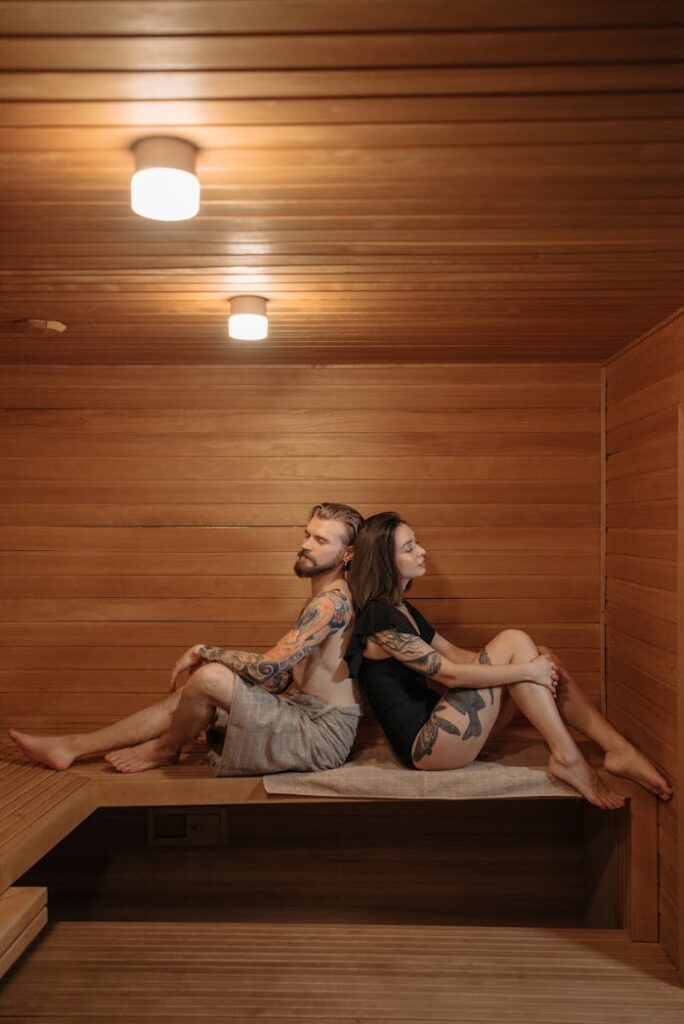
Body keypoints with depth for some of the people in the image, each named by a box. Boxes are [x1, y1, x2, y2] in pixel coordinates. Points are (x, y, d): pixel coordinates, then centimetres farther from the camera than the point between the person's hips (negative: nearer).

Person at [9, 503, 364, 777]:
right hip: (303, 712, 10)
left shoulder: (332, 601, -18)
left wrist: (203, 651, -11)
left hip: (323, 732, -10)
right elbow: (285, 675, 17)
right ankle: (71, 747, 14)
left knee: (208, 676, -23)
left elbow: (268, 668, -24)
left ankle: (164, 749, 9)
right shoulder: (324, 601, 15)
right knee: (187, 696, 8)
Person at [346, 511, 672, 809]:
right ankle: (567, 759, -14)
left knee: (541, 659, -2)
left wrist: (532, 662, 1)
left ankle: (618, 747, -7)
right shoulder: (380, 617, -16)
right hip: (424, 747, -9)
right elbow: (449, 673, -19)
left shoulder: (401, 609, 15)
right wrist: (527, 669, -15)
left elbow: (454, 655, 13)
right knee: (514, 641, -15)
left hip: (436, 727, 9)